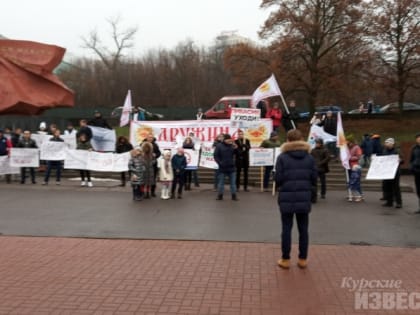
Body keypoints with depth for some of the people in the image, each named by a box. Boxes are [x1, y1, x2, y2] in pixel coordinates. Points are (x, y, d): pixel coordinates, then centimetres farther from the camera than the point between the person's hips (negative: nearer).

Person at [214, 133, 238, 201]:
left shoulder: (232, 146, 5)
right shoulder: (219, 146, -4)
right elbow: (216, 156, -5)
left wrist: (235, 149, -13)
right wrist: (220, 163, -13)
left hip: (231, 167, 3)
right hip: (222, 167, -3)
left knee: (233, 182, 7)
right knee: (221, 182, 5)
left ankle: (234, 195, 14)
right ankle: (220, 195, 14)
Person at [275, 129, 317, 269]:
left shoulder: (282, 157, -6)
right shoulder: (309, 157, 2)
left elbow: (278, 179, -8)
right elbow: (314, 179, 2)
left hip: (287, 198, -2)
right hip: (304, 198, 2)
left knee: (286, 229, 6)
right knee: (303, 229, 11)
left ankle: (286, 259, 12)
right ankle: (303, 259, 19)